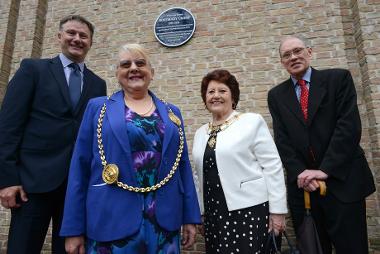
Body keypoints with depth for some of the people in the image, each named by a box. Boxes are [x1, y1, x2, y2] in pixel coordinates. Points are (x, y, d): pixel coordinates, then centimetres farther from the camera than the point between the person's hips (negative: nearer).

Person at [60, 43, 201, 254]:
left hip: (164, 220, 3)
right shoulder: (98, 108, 2)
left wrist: (190, 217, 5)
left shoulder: (171, 112, 9)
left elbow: (183, 165, 8)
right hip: (111, 220, -2)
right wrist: (73, 228, -3)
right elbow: (80, 167, -1)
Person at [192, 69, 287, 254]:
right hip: (214, 214, 5)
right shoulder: (201, 133, 10)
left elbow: (272, 166, -7)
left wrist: (277, 210, -8)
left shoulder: (252, 122, -5)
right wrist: (200, 214, 17)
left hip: (249, 209, -4)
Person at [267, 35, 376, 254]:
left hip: (342, 180, -1)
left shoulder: (339, 78, 1)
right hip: (302, 183, 2)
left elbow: (350, 126, -9)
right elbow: (282, 139, 1)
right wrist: (300, 173, -11)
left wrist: (325, 169, -15)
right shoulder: (276, 95, 8)